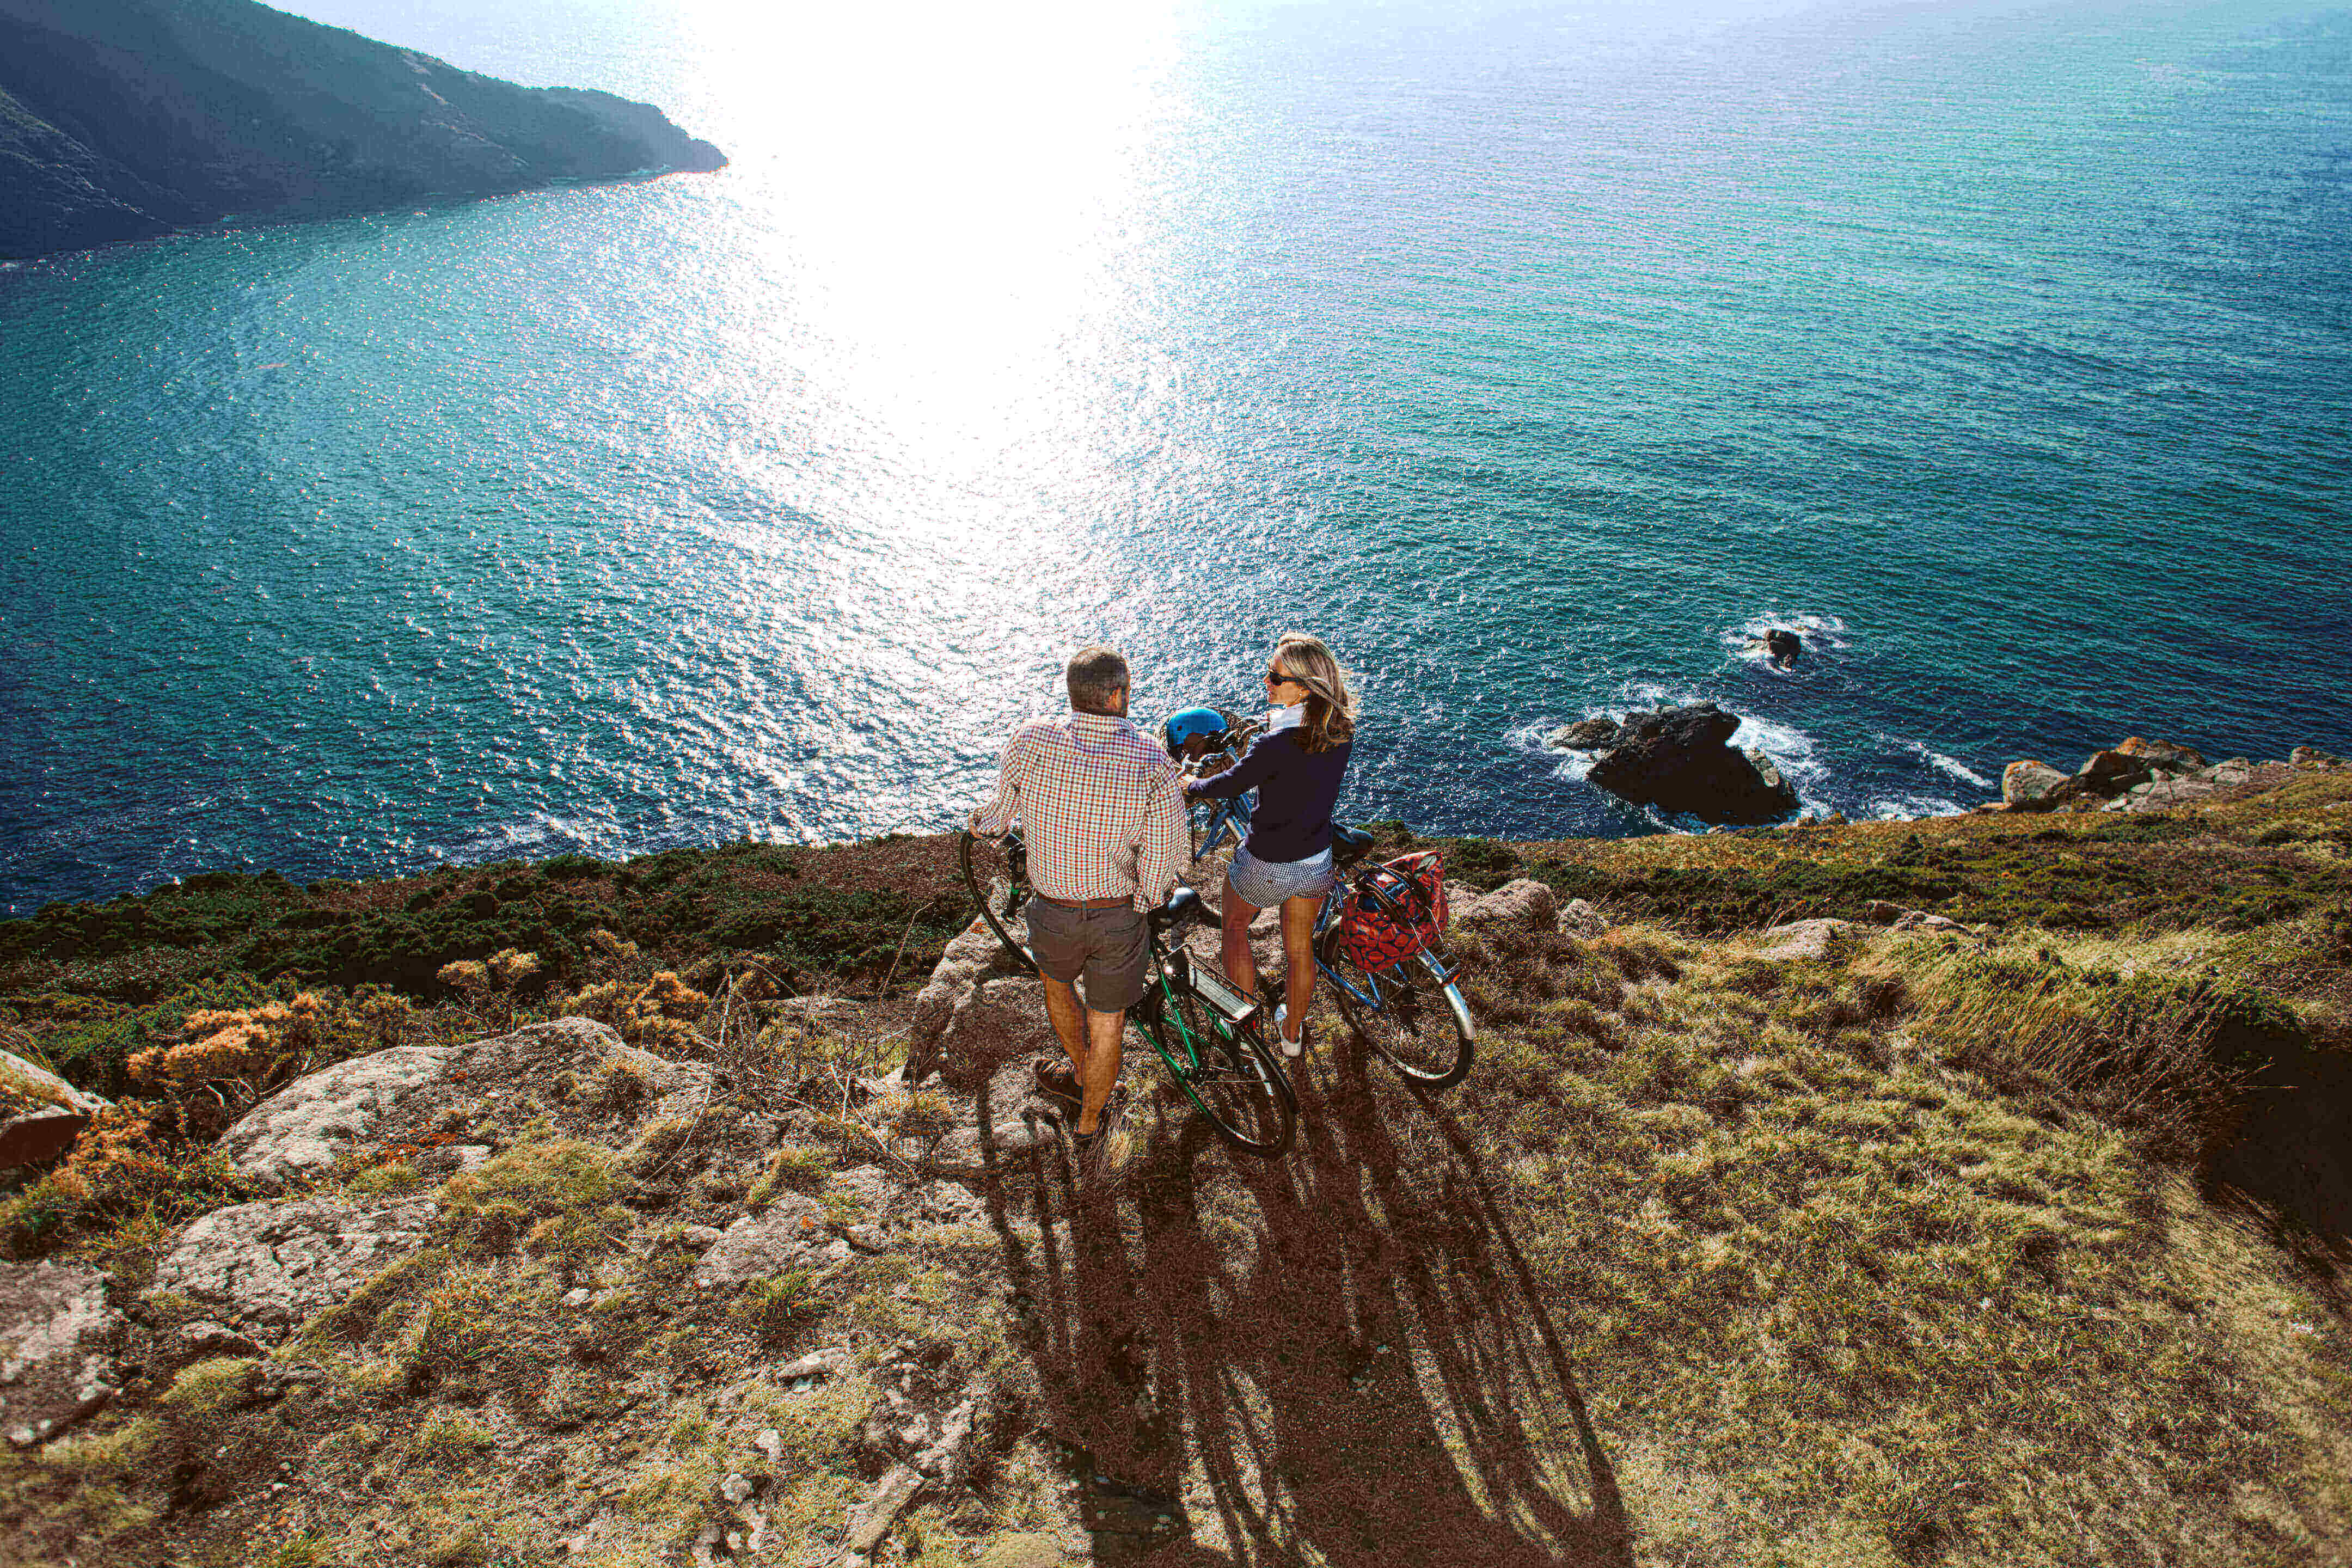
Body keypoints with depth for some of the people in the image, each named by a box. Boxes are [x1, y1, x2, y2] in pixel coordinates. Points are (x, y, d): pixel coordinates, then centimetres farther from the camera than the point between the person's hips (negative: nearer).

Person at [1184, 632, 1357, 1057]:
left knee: (1235, 927, 26)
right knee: (1300, 949, 26)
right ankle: (1293, 1033, 47)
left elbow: (1228, 785, -16)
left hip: (1266, 866, -5)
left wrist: (1191, 786, 4)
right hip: (1317, 863, 5)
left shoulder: (1275, 744, -32)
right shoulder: (1342, 732, -13)